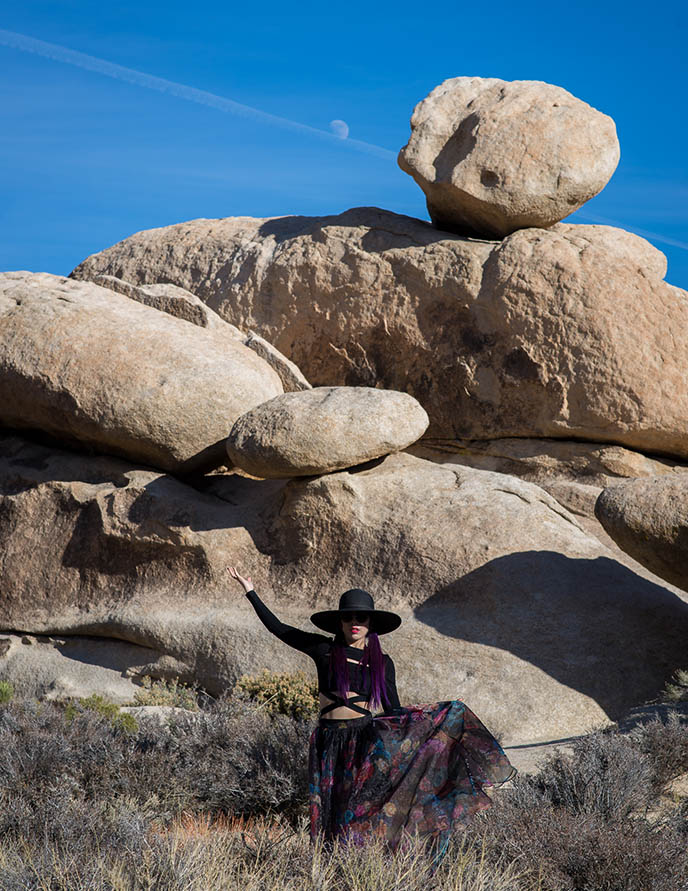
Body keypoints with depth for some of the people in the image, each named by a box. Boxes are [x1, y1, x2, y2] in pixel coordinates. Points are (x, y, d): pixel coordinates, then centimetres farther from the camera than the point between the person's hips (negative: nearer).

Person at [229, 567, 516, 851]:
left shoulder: (383, 663, 8)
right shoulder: (325, 651, 2)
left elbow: (394, 709, 11)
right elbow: (278, 628, 5)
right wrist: (251, 592, 6)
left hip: (368, 740, 2)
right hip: (331, 744, -2)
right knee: (339, 822, -1)